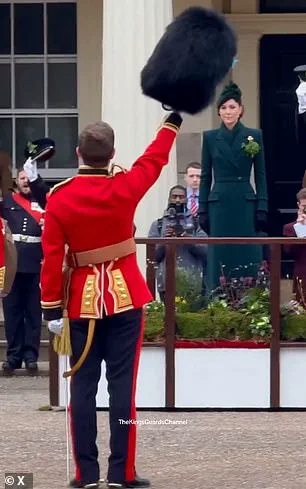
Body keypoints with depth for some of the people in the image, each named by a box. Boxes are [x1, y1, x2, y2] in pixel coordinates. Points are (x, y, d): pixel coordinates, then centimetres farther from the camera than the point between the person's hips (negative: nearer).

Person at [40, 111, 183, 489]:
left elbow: (52, 258, -9)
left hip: (82, 300, 1)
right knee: (122, 384, 0)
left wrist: (51, 306, -2)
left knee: (83, 385, 5)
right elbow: (154, 158, 10)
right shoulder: (125, 188, -8)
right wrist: (172, 120, 28)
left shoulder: (59, 199, -9)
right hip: (125, 298, 0)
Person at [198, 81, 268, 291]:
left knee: (248, 261, -1)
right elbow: (205, 177, 8)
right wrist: (203, 210, 2)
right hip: (219, 205, 1)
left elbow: (261, 176, 4)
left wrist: (262, 209, -4)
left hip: (245, 204, -1)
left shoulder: (254, 136, 4)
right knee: (220, 261, 1)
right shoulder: (210, 137, 6)